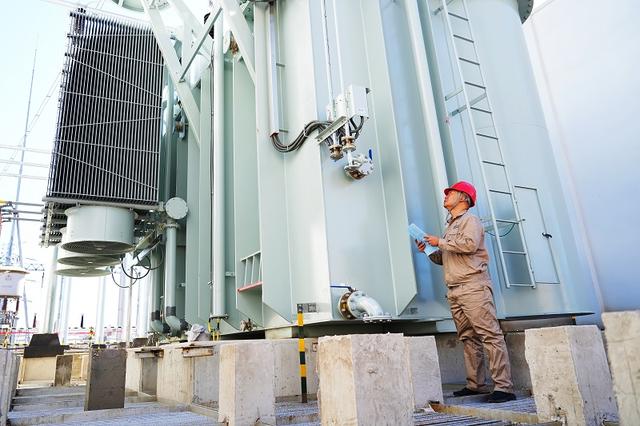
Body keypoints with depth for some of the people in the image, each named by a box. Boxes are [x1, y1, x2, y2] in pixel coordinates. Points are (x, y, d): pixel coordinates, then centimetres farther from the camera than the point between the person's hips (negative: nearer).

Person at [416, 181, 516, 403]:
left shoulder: (470, 220, 1)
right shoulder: (450, 226, 25)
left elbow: (470, 243, -19)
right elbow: (445, 259, 28)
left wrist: (440, 242, -11)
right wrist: (428, 251, 11)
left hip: (473, 287, -8)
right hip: (454, 290, 8)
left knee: (490, 335, -9)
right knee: (468, 339, 9)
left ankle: (504, 387, -9)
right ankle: (475, 384, 14)